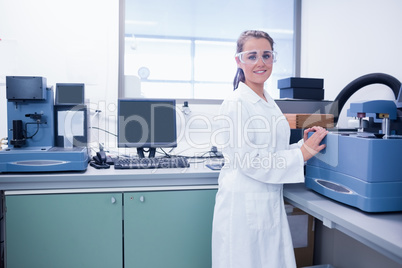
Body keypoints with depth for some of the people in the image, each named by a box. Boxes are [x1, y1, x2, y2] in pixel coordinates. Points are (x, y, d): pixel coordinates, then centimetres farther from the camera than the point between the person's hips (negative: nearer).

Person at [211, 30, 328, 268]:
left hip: (271, 202, 8)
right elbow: (249, 161, -20)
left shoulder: (270, 102, 11)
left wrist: (304, 145, -1)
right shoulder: (236, 103, -15)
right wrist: (303, 153, -15)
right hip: (244, 204, -7)